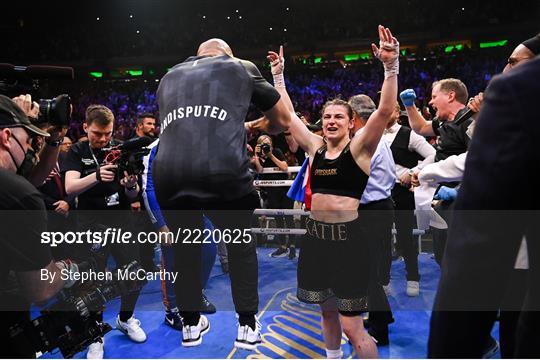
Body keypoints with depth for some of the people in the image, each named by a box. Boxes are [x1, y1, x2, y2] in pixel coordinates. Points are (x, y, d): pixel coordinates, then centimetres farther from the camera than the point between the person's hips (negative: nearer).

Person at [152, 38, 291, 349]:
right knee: (241, 243, 22)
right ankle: (247, 326, 28)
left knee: (185, 246, 27)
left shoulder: (168, 78, 32)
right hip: (223, 170, -2)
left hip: (168, 173, 3)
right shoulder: (241, 67, 23)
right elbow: (284, 120, 28)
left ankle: (192, 324, 39)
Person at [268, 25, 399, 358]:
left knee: (352, 327, -1)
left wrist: (391, 66, -25)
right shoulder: (315, 147, 8)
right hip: (316, 236, 6)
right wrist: (278, 76, 14)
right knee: (328, 311, 21)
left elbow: (385, 110, -17)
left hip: (348, 238, -5)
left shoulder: (359, 148, -5)